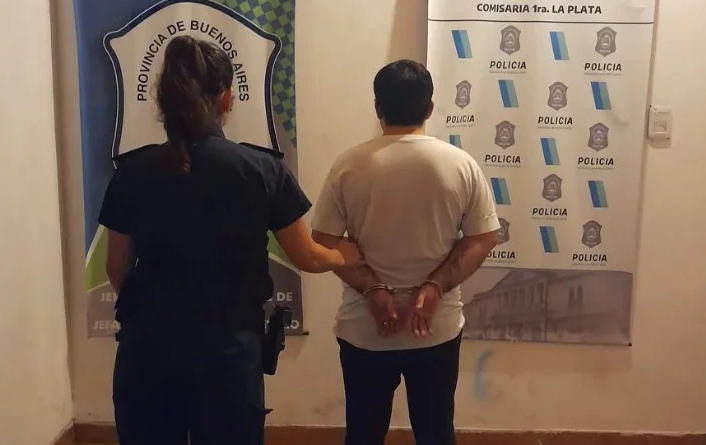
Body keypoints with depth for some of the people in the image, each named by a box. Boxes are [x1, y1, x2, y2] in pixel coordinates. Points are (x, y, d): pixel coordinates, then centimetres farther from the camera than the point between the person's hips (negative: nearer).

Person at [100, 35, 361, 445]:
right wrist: (344, 256, 21)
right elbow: (307, 258, -1)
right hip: (229, 346, -1)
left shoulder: (132, 172, -4)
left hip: (147, 346, 2)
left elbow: (118, 269, 6)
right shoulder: (262, 170, -10)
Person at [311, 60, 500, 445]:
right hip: (438, 329, 1)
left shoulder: (349, 165, -8)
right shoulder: (461, 164, -6)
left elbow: (324, 242, -10)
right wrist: (434, 287, -11)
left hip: (363, 330, 0)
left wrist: (372, 289, -11)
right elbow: (482, 240, -6)